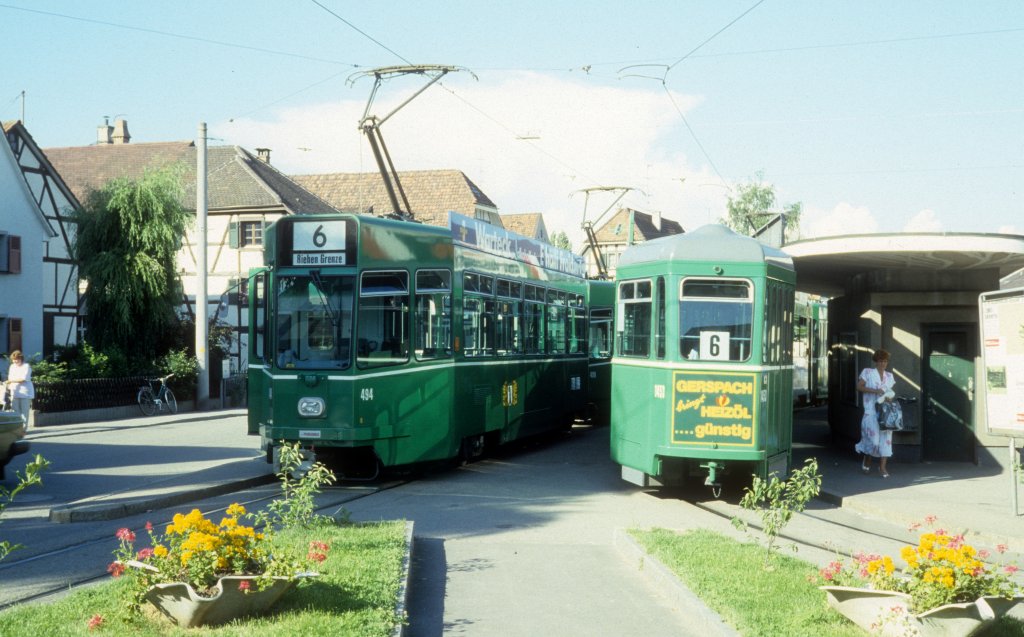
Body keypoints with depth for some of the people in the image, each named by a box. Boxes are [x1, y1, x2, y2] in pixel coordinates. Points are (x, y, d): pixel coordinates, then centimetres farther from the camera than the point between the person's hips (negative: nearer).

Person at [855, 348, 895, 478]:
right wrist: (875, 391, -17)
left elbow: (890, 391, 20)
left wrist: (890, 398, -3)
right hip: (871, 411, -4)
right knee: (873, 438, -11)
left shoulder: (889, 376, 15)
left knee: (886, 438, -4)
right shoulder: (867, 372, 1)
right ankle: (867, 460, 17)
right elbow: (859, 387, -6)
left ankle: (883, 466, -1)